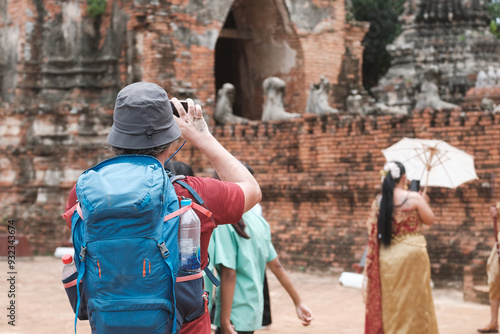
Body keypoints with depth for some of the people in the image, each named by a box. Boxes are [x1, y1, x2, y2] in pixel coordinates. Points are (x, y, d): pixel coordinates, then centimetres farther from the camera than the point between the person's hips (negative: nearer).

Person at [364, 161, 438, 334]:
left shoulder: (379, 201, 0)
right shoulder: (414, 198, -11)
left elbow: (372, 228, 8)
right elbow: (430, 220, -2)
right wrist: (425, 203, 15)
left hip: (386, 256, 4)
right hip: (411, 254, -4)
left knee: (389, 301, 13)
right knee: (412, 301, 5)